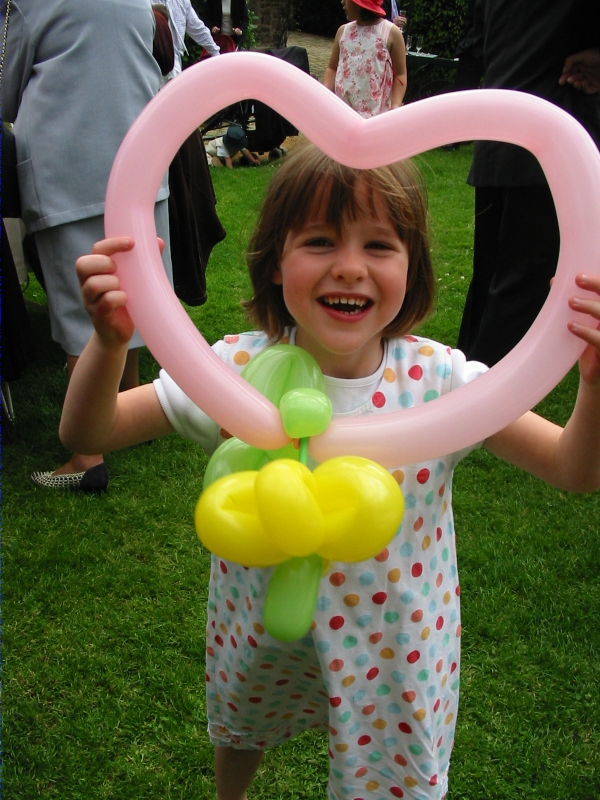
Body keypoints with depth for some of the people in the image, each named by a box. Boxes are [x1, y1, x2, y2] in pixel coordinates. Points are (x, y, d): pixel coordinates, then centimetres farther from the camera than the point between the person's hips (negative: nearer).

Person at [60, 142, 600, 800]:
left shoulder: (438, 380, -21)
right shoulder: (239, 368, -22)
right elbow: (86, 434, -19)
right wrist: (109, 342, -39)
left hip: (394, 643, -1)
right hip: (259, 635, 2)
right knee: (239, 733, 31)